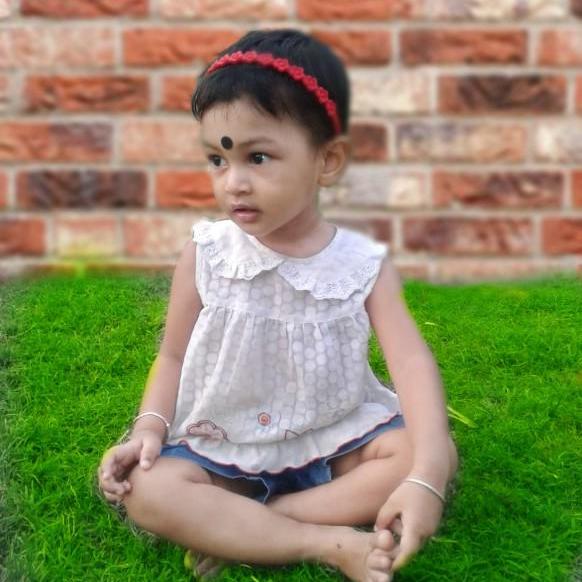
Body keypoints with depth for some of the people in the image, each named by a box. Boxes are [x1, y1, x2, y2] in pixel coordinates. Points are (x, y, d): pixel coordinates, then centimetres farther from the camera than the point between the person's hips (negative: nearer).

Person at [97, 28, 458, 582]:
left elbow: (411, 361, -19)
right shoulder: (205, 255, -6)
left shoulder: (364, 264, -9)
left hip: (335, 437, 1)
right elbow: (174, 355, 2)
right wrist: (150, 426, -17)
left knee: (436, 453, -22)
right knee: (146, 490, -25)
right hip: (224, 448, 0)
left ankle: (236, 528, -23)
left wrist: (424, 475, -34)